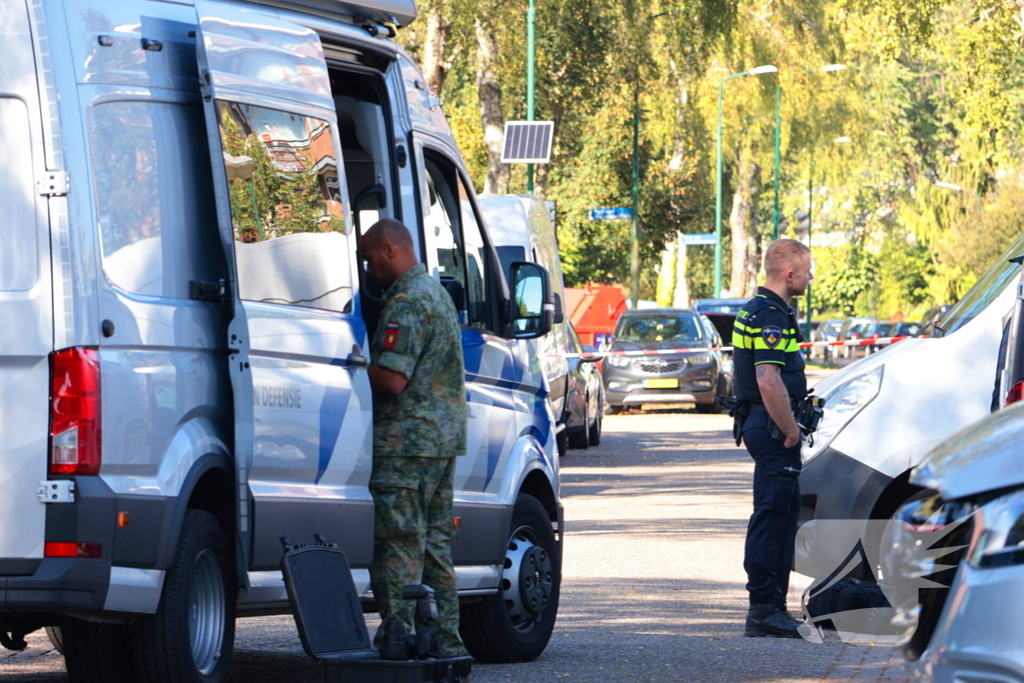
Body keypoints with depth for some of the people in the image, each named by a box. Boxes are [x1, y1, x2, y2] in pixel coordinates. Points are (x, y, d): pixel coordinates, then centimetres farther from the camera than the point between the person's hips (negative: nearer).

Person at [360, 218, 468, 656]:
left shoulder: (407, 301, -15)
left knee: (398, 548, -8)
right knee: (435, 545, 14)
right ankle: (445, 641, 16)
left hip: (407, 439, -10)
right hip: (445, 438, 10)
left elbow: (393, 378, -23)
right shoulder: (436, 292, 18)